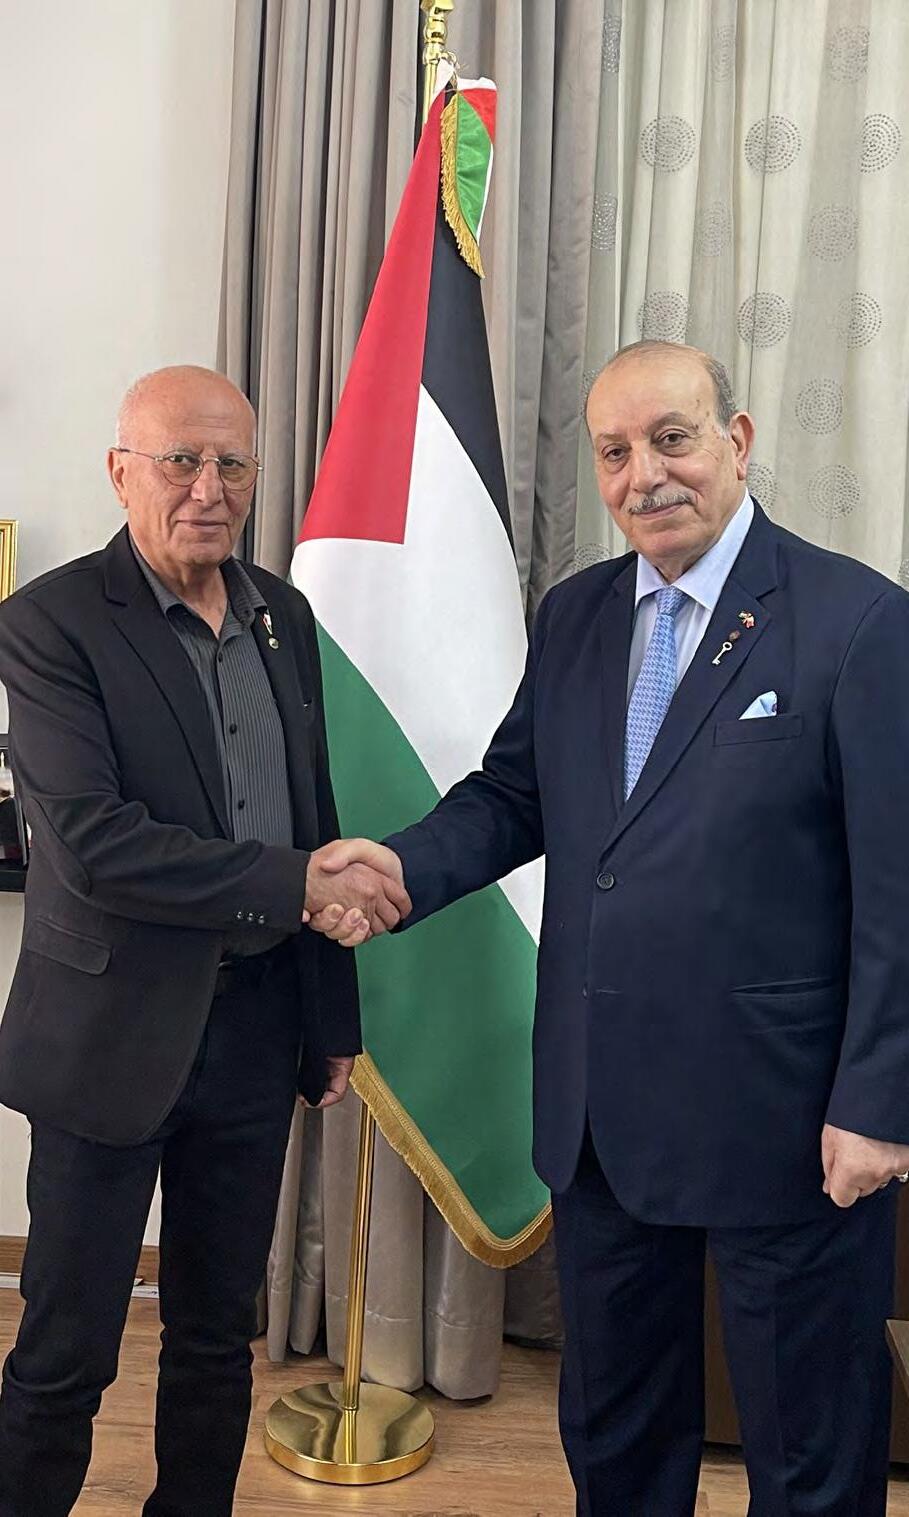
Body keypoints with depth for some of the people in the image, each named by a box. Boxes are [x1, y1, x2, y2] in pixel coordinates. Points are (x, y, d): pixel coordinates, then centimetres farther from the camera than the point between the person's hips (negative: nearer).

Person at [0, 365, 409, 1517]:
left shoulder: (282, 614, 6)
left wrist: (333, 1014, 12)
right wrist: (297, 883, -24)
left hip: (257, 1022, 5)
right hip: (113, 1032, -5)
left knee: (219, 1331, 19)